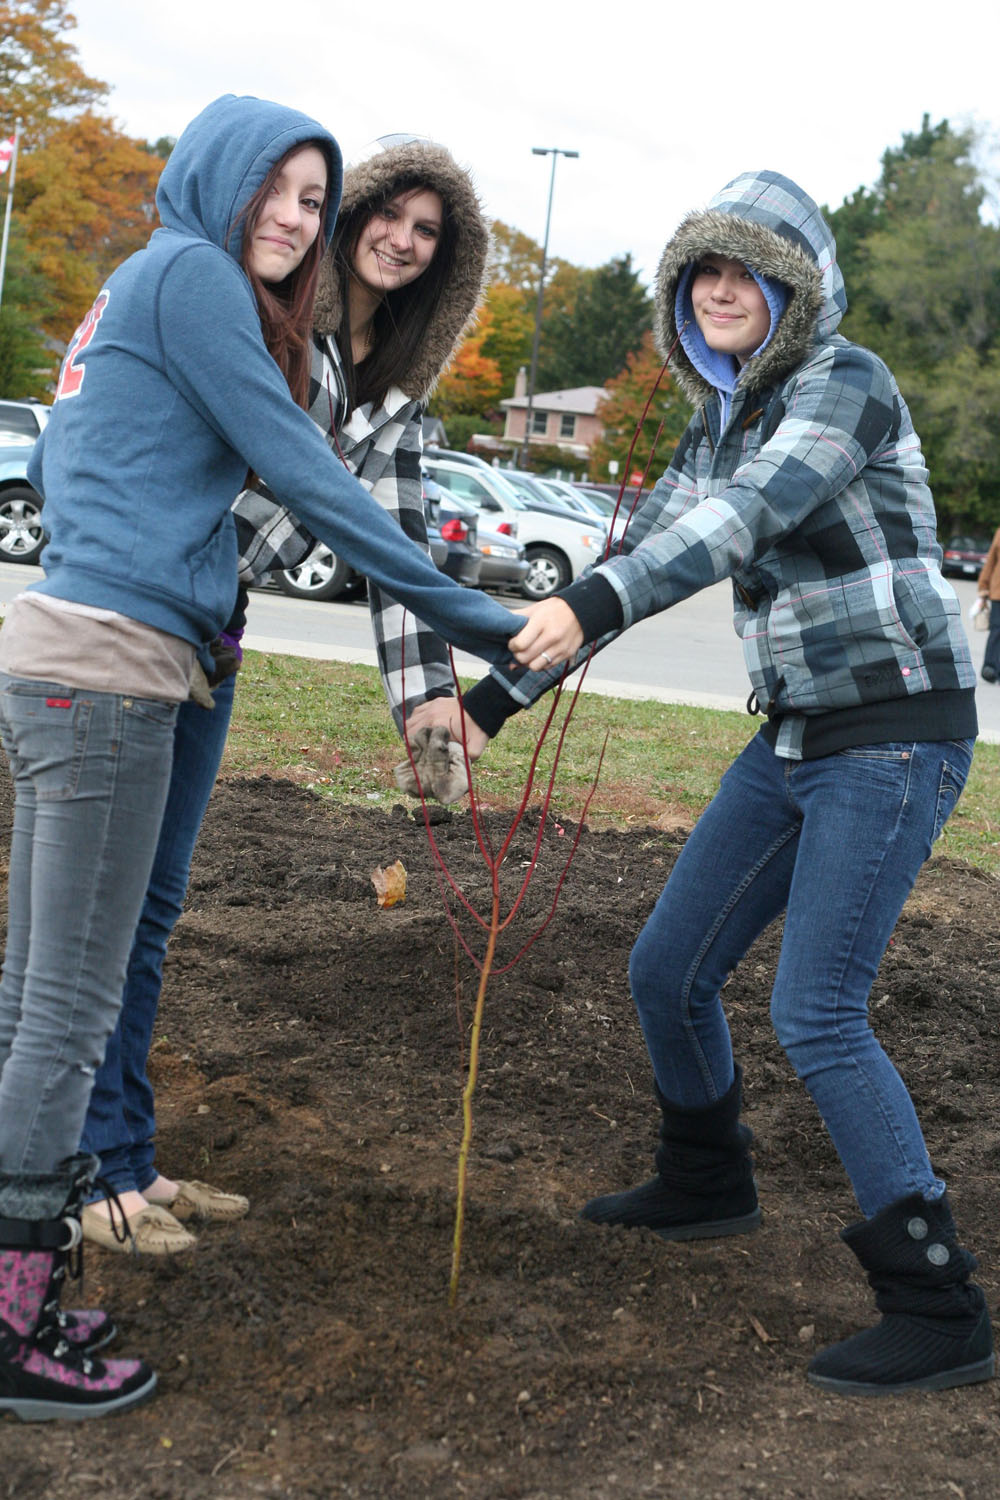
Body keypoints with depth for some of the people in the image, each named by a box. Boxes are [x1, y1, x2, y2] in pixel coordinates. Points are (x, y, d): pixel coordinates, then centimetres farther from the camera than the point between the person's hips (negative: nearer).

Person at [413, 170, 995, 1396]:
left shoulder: (845, 384, -13)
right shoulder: (718, 427, 12)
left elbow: (752, 513, -31)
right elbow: (639, 557, 15)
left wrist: (595, 603, -44)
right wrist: (494, 697, 12)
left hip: (895, 734, -8)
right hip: (795, 738, 8)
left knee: (815, 1014, -13)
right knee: (668, 971, 12)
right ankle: (705, 1182, 38)